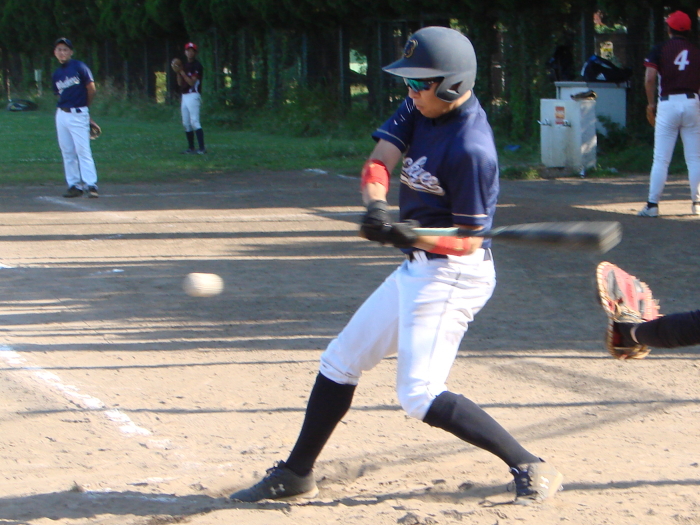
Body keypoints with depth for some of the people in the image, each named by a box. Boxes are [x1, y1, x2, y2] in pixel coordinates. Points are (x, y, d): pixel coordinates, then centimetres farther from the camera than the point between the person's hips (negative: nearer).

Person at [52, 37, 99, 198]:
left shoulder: (79, 67, -6)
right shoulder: (56, 74, 11)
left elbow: (91, 90, -3)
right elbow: (59, 95, 14)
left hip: (78, 114, -6)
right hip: (61, 114, 6)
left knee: (83, 150, -11)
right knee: (67, 152, 6)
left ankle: (91, 185, -12)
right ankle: (74, 185, 11)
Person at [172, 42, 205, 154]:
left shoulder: (197, 66, -8)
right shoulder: (184, 66, 16)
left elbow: (192, 82, -15)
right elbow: (180, 83, 14)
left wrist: (181, 71, -15)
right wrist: (177, 72, -1)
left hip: (193, 96, -9)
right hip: (184, 96, 9)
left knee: (194, 122, -16)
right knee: (186, 123, 8)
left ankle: (202, 148, -19)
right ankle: (191, 148, 14)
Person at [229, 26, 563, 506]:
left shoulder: (471, 149, -23)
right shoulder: (422, 109, 2)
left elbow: (467, 240, -19)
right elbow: (378, 162, -6)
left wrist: (411, 236, -33)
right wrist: (376, 207, -26)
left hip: (452, 274, -10)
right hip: (417, 269, 10)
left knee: (420, 394, -15)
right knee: (341, 360, 15)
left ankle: (530, 468, -10)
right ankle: (298, 474, 27)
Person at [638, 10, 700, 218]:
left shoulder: (660, 49, 1)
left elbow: (649, 78, -9)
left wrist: (651, 104, 2)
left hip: (667, 104, -2)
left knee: (661, 159, 0)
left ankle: (652, 204, -2)